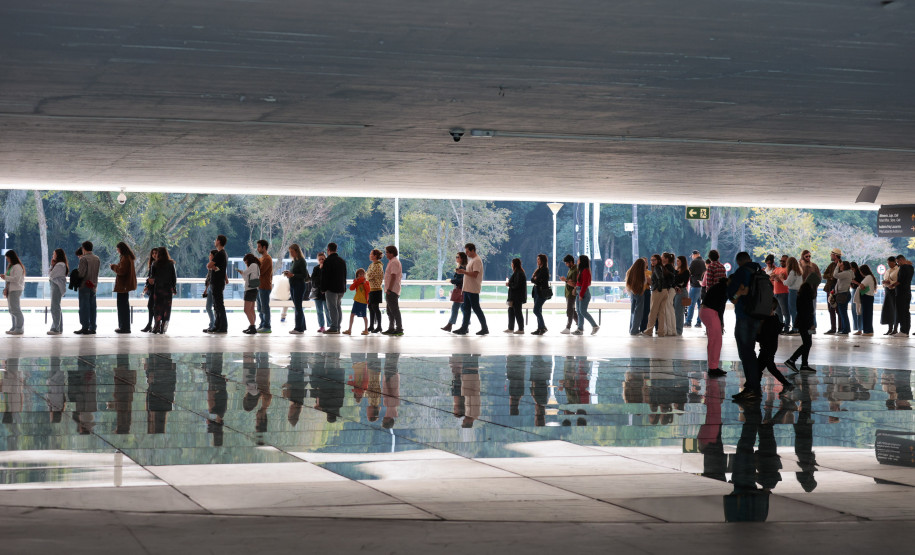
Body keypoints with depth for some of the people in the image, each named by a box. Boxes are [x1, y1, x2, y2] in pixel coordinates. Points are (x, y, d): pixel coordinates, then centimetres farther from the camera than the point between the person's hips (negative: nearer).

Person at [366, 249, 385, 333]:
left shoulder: (378, 266, -15)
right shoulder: (372, 265, 15)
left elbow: (370, 276, -19)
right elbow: (367, 276, 19)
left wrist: (366, 274, -2)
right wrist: (367, 275, 0)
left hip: (376, 289, -9)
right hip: (371, 288, 9)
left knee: (375, 307, -6)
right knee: (371, 307, 11)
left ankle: (379, 327, 0)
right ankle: (371, 327, 17)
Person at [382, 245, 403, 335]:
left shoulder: (394, 262, -14)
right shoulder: (392, 261, 19)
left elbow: (393, 276, -21)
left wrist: (389, 289, -23)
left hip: (392, 291, -11)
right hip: (391, 291, 11)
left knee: (394, 310, -9)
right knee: (390, 311, 16)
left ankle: (399, 329, -8)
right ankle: (391, 328, 23)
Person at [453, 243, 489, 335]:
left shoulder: (477, 260, -14)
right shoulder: (471, 260, 17)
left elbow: (475, 274, -23)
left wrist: (463, 271, -20)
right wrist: (462, 271, 9)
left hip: (473, 289, -10)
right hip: (468, 289, 10)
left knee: (476, 309, -5)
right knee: (466, 308, 9)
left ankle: (484, 328, 3)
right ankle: (464, 328, 12)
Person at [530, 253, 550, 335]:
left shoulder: (544, 270, -12)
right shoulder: (539, 269, 17)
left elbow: (537, 280, -17)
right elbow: (532, 279, 12)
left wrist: (534, 279, 3)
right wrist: (534, 279, -8)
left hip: (542, 292, -9)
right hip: (537, 291, 9)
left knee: (536, 310, -12)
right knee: (538, 311, 7)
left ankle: (543, 327, -6)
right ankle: (540, 328, 9)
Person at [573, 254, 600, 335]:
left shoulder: (586, 271, -14)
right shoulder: (581, 270, 14)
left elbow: (585, 284, -18)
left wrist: (581, 295, -19)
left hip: (584, 292, -10)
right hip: (579, 292, 10)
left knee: (583, 311, -9)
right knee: (579, 311, 8)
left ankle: (595, 326, 0)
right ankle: (580, 329, 10)